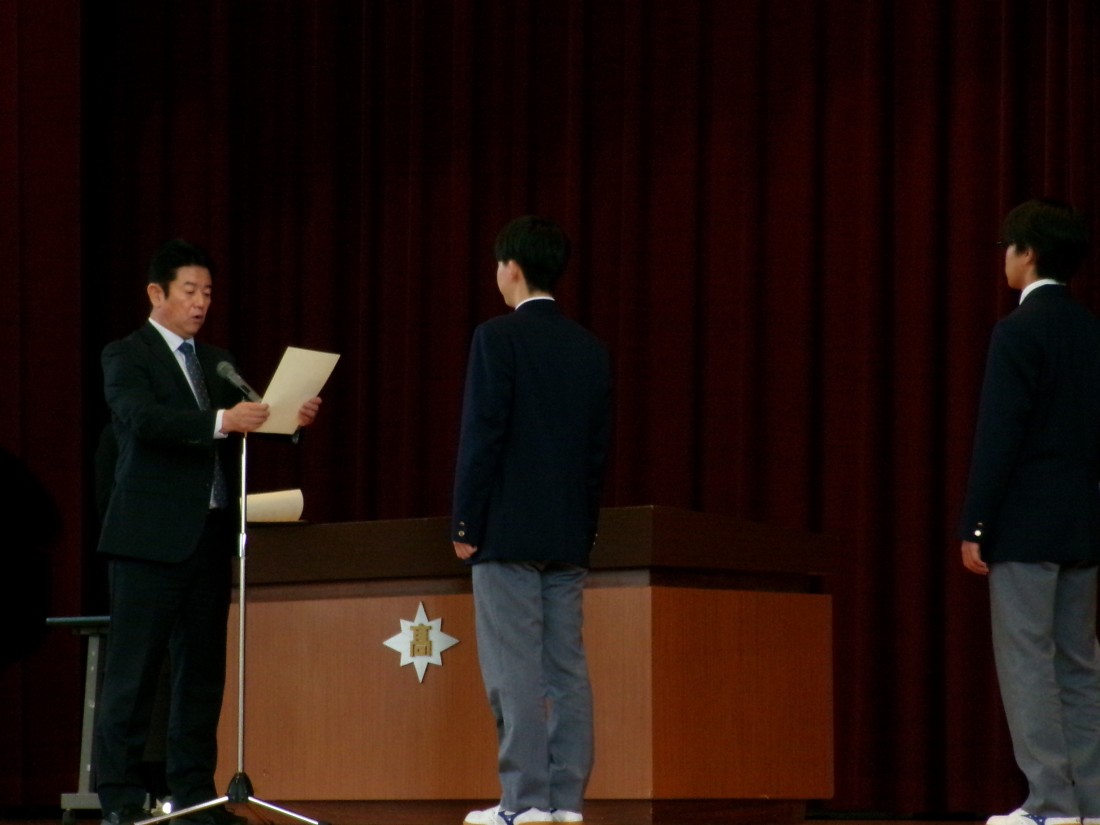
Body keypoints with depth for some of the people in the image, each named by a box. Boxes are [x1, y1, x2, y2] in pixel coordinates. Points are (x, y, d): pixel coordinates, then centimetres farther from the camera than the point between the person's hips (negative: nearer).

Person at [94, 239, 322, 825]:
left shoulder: (217, 363, 19)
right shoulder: (126, 357, -3)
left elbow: (245, 432, 15)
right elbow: (142, 418, -21)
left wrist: (290, 420, -6)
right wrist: (221, 422, -32)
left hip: (211, 533, 7)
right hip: (151, 534, -7)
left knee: (201, 667, 7)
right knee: (133, 669, -4)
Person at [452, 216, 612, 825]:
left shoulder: (498, 338, -8)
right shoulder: (591, 349, 11)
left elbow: (482, 435, -12)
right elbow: (599, 448, 13)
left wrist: (465, 525, -7)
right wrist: (583, 529, 17)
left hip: (508, 531, -6)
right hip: (569, 535, 6)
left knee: (514, 668, -6)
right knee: (565, 666, 6)